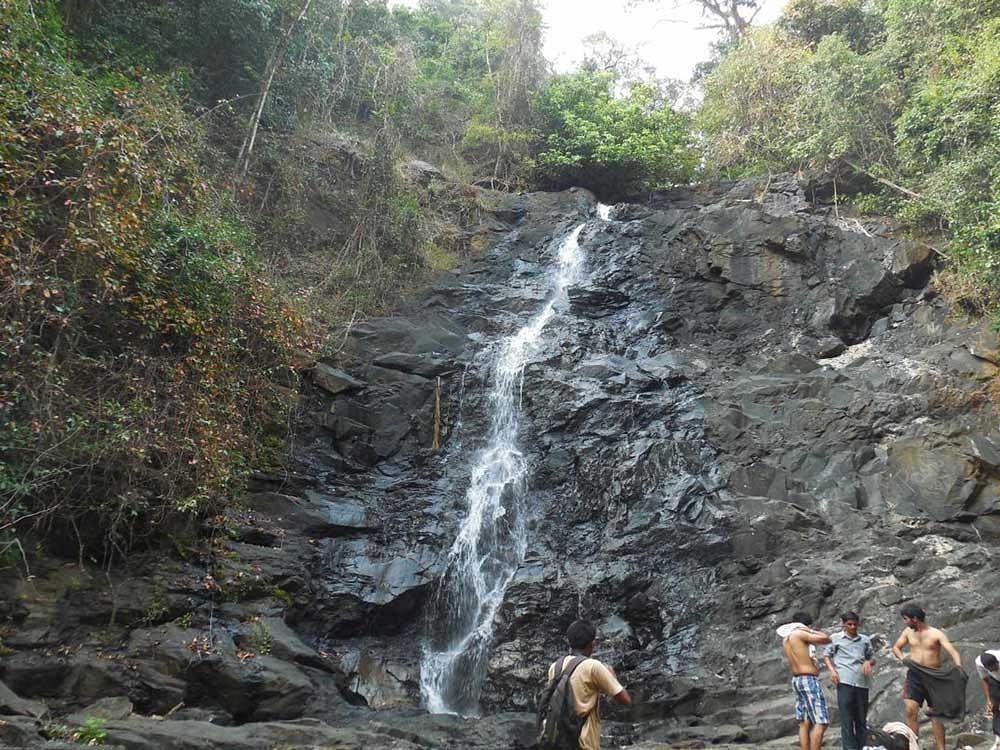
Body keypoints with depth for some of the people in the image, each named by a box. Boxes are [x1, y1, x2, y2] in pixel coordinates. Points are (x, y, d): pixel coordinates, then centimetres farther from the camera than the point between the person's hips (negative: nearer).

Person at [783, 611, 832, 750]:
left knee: (805, 724, 8)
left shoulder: (786, 639, 14)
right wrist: (811, 631, 2)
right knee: (821, 723, -9)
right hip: (809, 680, -9)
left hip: (796, 680, 9)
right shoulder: (800, 634, -9)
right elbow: (826, 639, -12)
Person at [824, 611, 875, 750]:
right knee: (846, 718, -6)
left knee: (861, 719, 9)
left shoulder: (865, 640, 14)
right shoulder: (835, 638, 7)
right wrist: (832, 670, -5)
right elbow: (827, 656, 11)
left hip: (862, 683, 3)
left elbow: (872, 658, 21)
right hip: (844, 682, -3)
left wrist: (868, 662, -2)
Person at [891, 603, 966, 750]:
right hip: (914, 676, 3)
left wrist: (959, 667, -39)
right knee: (911, 711, -9)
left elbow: (953, 651, -20)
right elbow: (896, 647, 15)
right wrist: (902, 658, -6)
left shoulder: (936, 634, -9)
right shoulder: (908, 632, 5)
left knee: (936, 714, 6)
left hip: (933, 677, -3)